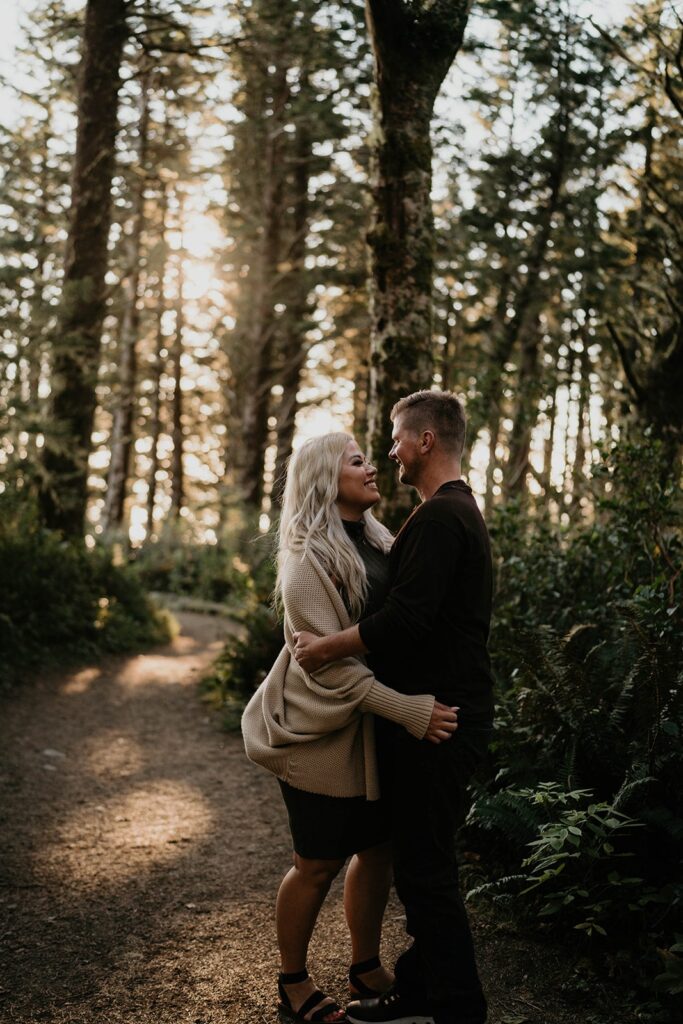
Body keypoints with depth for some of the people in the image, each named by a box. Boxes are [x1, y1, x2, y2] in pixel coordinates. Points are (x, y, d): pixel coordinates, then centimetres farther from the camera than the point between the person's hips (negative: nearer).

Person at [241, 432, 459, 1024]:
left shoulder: (379, 542, 9)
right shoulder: (308, 559, -15)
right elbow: (329, 660, -22)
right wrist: (410, 711, -27)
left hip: (376, 725, 7)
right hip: (324, 730, -7)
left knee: (378, 849, 14)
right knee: (319, 863, 4)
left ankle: (366, 968, 33)